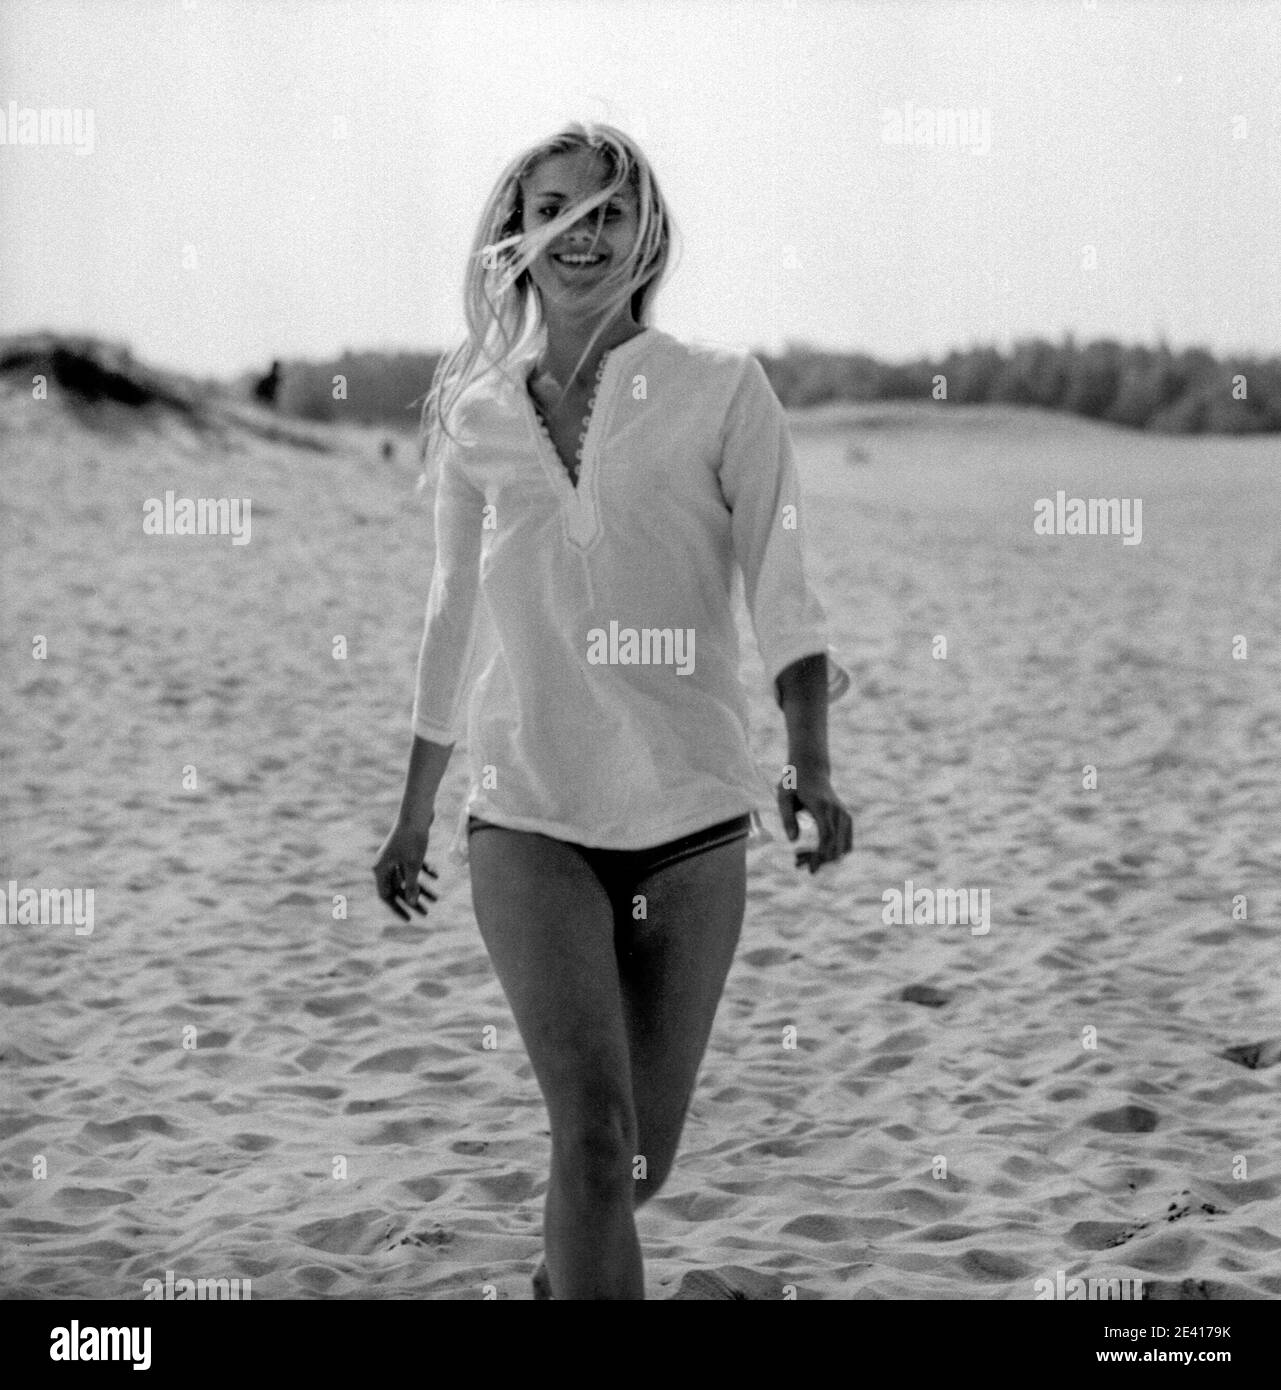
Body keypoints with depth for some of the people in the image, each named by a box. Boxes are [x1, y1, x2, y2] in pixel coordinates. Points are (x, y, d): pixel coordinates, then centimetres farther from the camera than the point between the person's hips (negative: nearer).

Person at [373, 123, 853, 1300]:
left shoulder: (722, 393, -1)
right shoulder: (477, 416, 6)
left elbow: (783, 589, -8)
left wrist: (812, 765, -25)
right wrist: (413, 814, 23)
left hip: (692, 823, 0)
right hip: (528, 819, 0)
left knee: (642, 1158, 11)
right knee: (596, 1132, -18)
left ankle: (563, 1279, 41)